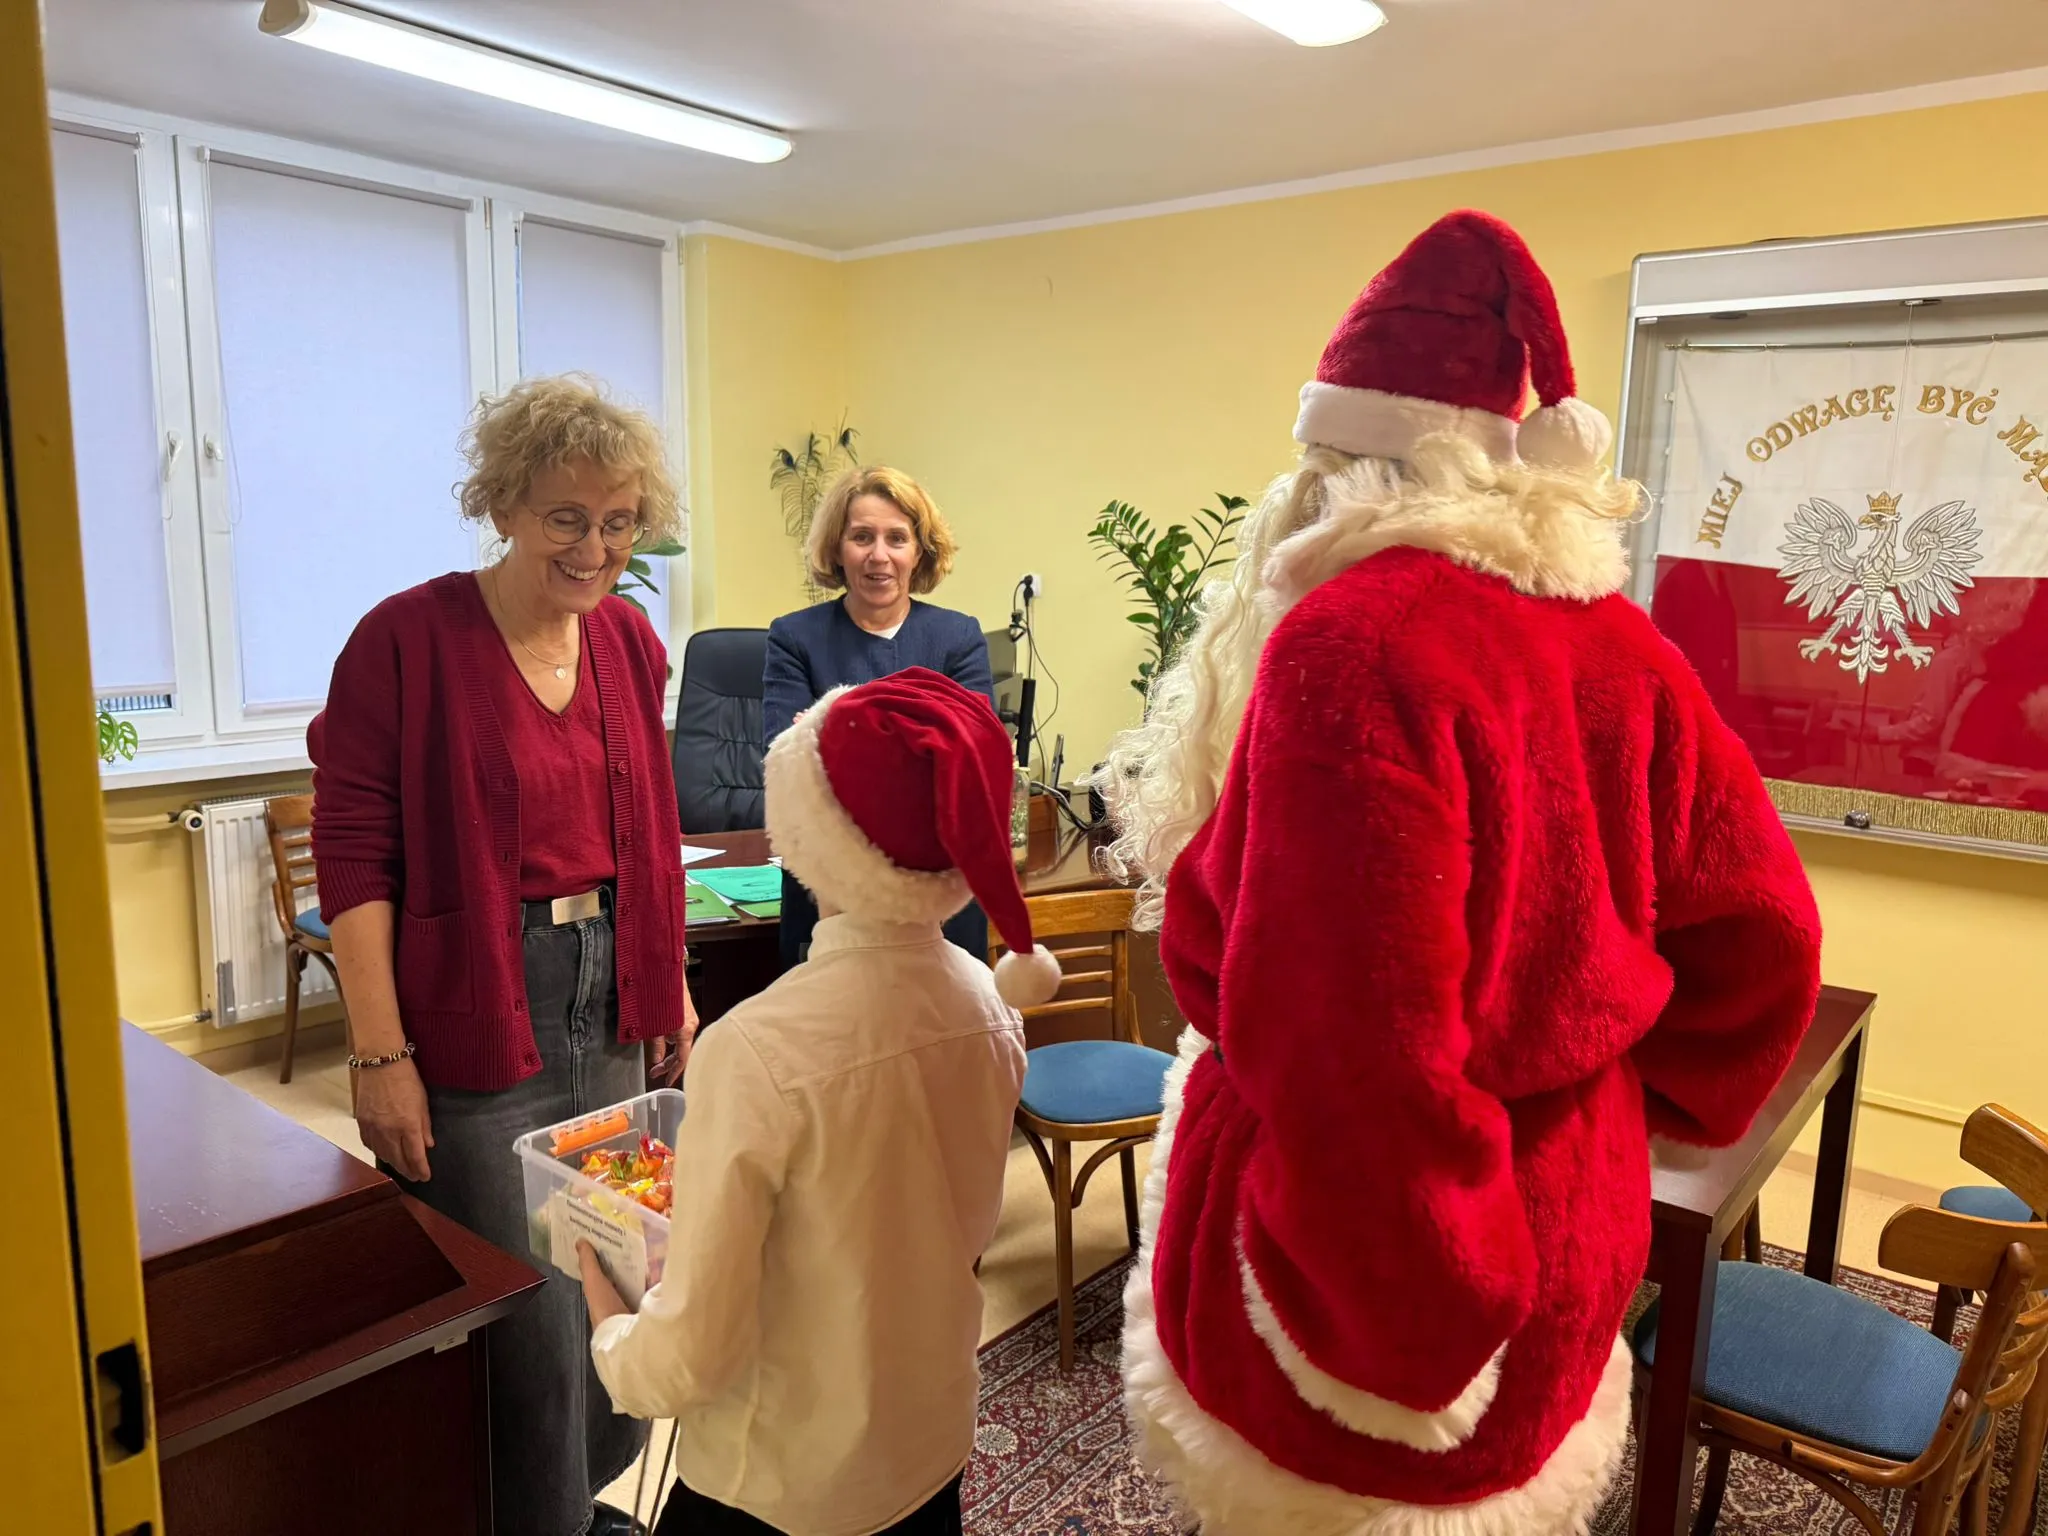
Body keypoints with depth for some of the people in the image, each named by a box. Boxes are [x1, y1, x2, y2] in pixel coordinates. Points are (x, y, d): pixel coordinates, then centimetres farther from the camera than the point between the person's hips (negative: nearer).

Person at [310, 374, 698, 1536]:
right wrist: (381, 1055, -14)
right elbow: (354, 856, -12)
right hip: (478, 1023, -6)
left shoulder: (631, 639, 5)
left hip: (615, 1013, 6)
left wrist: (672, 988, 11)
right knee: (528, 1325, 5)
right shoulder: (408, 639, -12)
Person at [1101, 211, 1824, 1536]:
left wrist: (1403, 1346, -19)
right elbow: (1761, 930, 3)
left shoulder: (1351, 643, -25)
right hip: (1573, 1217, 7)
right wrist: (1623, 1100, 13)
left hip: (1359, 1234, -6)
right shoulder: (1619, 643, -4)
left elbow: (1346, 1047, -30)